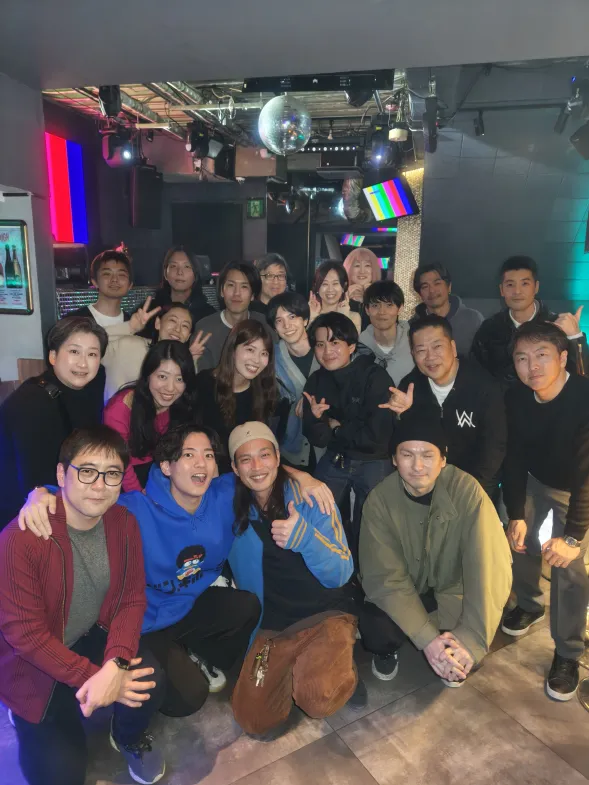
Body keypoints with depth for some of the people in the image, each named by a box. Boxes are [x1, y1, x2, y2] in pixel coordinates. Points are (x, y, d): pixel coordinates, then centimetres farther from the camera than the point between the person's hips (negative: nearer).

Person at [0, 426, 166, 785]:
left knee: (149, 681, -22)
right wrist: (92, 676, -25)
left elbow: (132, 599, -8)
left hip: (93, 637, 3)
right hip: (34, 662, -3)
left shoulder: (124, 523, -12)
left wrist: (116, 664, -26)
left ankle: (129, 737, 15)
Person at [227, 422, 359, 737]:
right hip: (271, 627, 4)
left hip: (325, 615, -3)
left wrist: (305, 537, -34)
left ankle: (342, 672, 7)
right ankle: (292, 672, 21)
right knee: (254, 719, -7)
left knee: (318, 698, -27)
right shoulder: (234, 510, -2)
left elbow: (341, 574, -16)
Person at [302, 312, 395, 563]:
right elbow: (317, 439, -5)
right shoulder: (315, 381, -4)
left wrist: (337, 428, -11)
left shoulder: (375, 377, -19)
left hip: (374, 463, -4)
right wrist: (317, 420, -26)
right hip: (334, 461, 4)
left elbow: (376, 435, -23)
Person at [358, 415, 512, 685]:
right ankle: (387, 650, 10)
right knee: (374, 630, -28)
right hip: (404, 593, 0)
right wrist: (427, 638, -31)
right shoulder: (380, 500, -21)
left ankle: (451, 660, 15)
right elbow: (383, 578, -22)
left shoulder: (466, 490, -24)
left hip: (452, 591, 1)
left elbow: (490, 569, -26)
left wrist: (471, 638, -33)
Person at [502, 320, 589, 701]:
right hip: (536, 480, 4)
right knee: (522, 540, 7)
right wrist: (516, 514, -8)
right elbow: (514, 456, -9)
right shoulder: (516, 398, -18)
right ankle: (529, 605, 37)